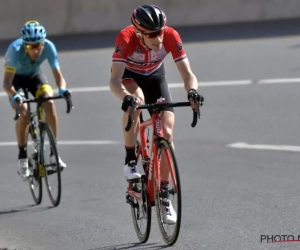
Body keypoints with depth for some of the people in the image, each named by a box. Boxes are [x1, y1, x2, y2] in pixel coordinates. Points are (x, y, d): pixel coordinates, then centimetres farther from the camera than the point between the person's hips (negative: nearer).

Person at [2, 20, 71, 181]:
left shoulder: (48, 47, -30)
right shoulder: (15, 49, -37)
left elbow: (58, 75, -29)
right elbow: (7, 82, -41)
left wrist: (62, 89, -50)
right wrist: (14, 96, -61)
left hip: (35, 75, 2)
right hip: (16, 78, -2)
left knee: (49, 103, -24)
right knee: (23, 113, -25)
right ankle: (22, 157, -7)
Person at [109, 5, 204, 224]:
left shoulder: (171, 36, -33)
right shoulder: (126, 38, -38)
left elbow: (187, 74, -33)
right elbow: (115, 80, -44)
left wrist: (192, 91, -54)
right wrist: (126, 97, -64)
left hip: (155, 76, 2)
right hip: (129, 76, -2)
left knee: (167, 134, -10)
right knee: (136, 101, -37)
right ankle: (130, 160, -18)